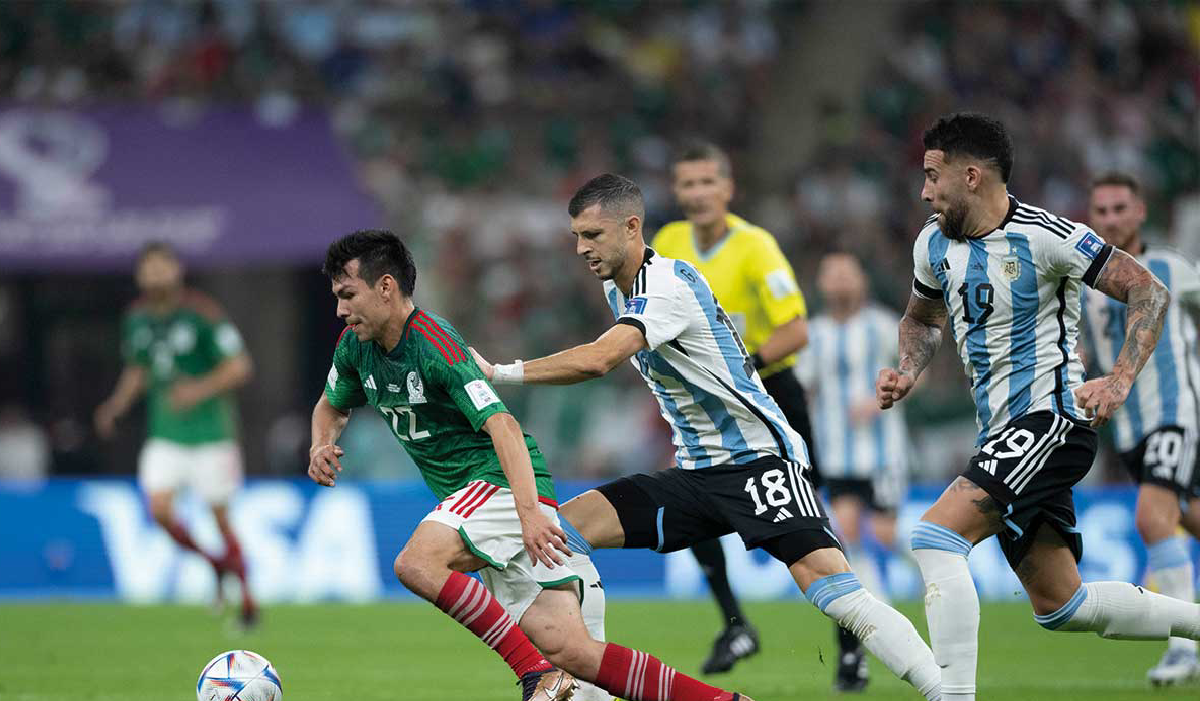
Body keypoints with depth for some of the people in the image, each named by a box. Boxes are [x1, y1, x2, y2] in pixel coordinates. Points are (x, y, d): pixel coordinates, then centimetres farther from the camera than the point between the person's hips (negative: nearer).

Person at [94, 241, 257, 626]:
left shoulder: (202, 314, -12)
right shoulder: (137, 318, 6)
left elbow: (239, 366, -11)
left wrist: (201, 389, -25)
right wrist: (116, 406, 5)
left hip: (210, 432, -5)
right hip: (164, 434, 5)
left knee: (220, 515, 0)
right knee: (160, 510, -12)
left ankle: (246, 594, 18)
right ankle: (214, 563, 14)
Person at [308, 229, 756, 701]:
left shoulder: (434, 344, -18)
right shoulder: (355, 346, 7)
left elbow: (503, 426, -27)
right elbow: (332, 405, 27)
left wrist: (529, 511, -38)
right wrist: (321, 447, 4)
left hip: (503, 481, -8)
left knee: (416, 563, -30)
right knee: (568, 651, -6)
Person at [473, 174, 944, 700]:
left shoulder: (667, 284, -19)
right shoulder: (618, 287, 10)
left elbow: (596, 360, -34)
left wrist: (499, 372, -28)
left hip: (759, 459, -9)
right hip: (695, 473, 9)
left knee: (830, 585, -27)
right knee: (563, 529, -4)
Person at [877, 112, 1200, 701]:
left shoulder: (1043, 237, -14)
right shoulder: (934, 243, 9)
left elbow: (1149, 293, -12)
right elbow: (921, 317, 29)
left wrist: (1118, 382, -24)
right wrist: (907, 371, 8)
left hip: (1051, 420, -9)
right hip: (1002, 432, 9)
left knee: (935, 536, -25)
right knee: (1061, 608, 12)